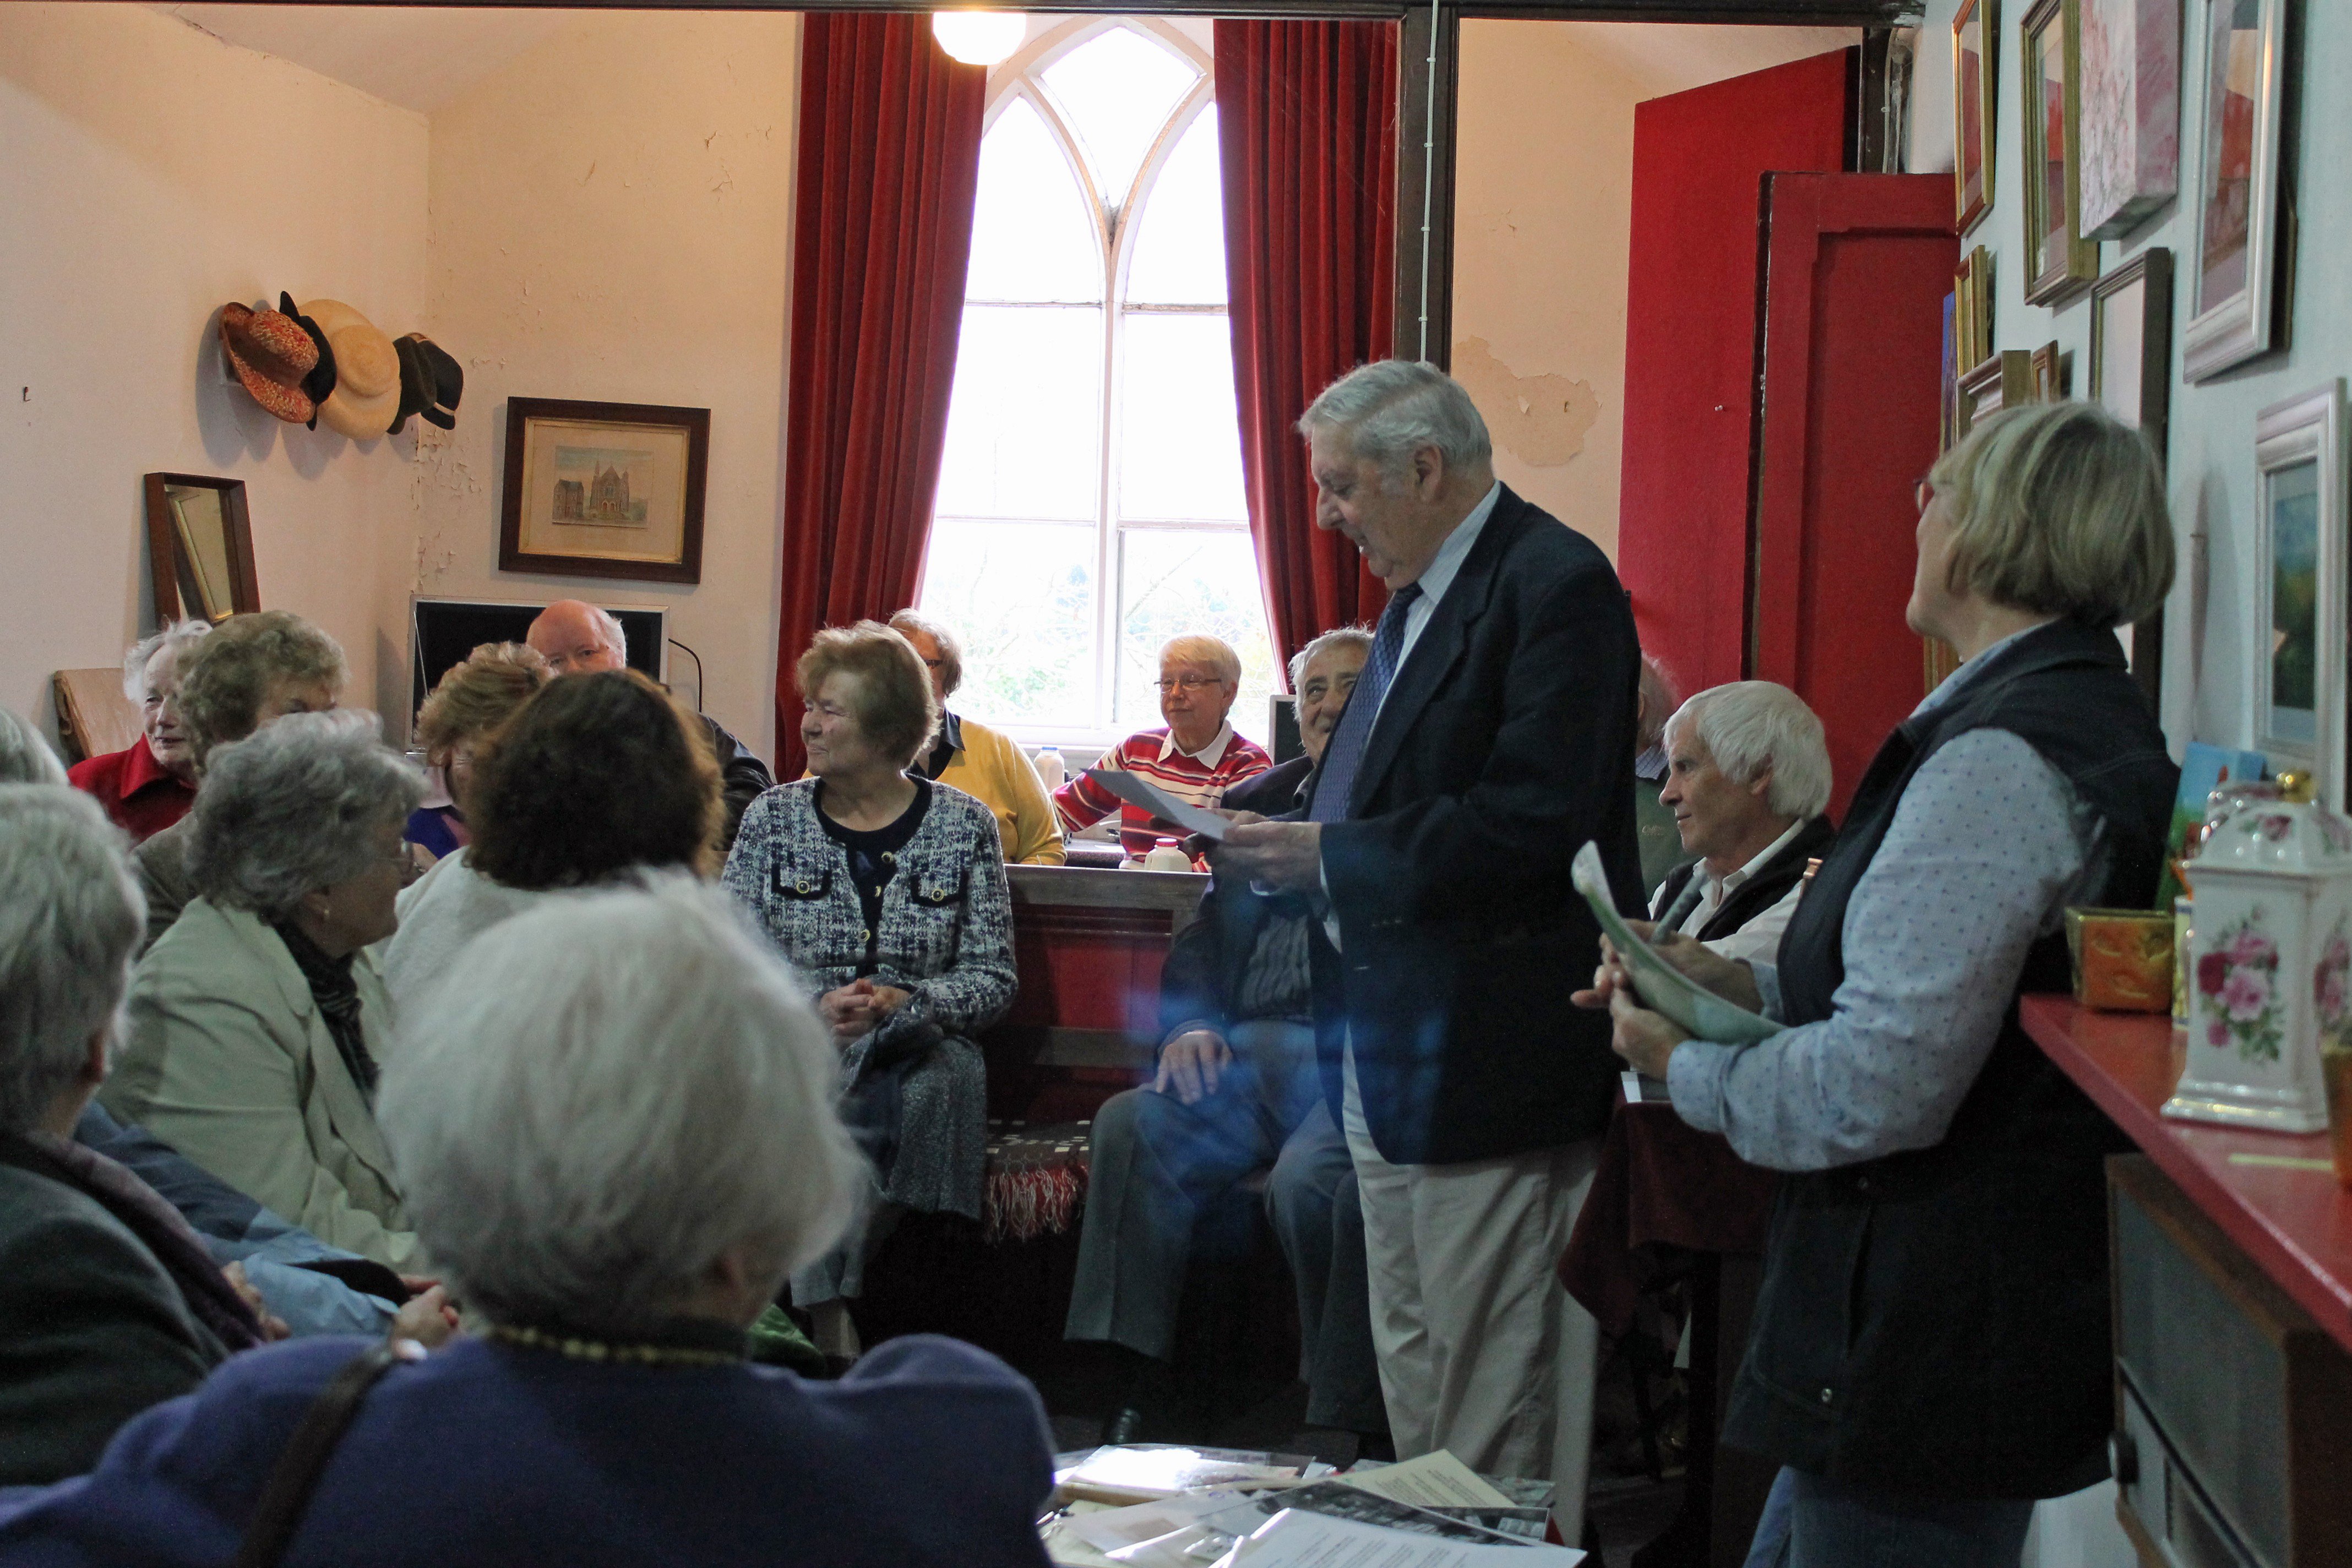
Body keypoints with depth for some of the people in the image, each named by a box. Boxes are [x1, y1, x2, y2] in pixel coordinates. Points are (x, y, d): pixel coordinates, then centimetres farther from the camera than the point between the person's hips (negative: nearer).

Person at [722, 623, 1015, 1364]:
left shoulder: (964, 825, 7)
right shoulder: (773, 816, 10)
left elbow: (993, 978, 2)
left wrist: (898, 1002, -16)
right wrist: (815, 1005, -16)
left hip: (917, 1046, 0)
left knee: (932, 1082, -35)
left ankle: (826, 1303, -24)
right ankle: (833, 1329, -28)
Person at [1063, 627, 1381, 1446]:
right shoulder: (1257, 802, 24)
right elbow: (1207, 936, 21)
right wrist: (1191, 1024, 1)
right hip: (1255, 1047, 5)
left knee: (1309, 1179, -33)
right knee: (1131, 1126, -22)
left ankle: (1341, 1428, -17)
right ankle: (1130, 1395, -17)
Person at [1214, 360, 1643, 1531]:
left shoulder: (1556, 587, -14)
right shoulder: (1416, 598, 17)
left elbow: (1531, 820, -24)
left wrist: (1330, 854, -19)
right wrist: (1283, 852, 2)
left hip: (1483, 1063, -10)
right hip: (1388, 1058, 10)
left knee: (1493, 1401, -3)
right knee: (1413, 1379, 18)